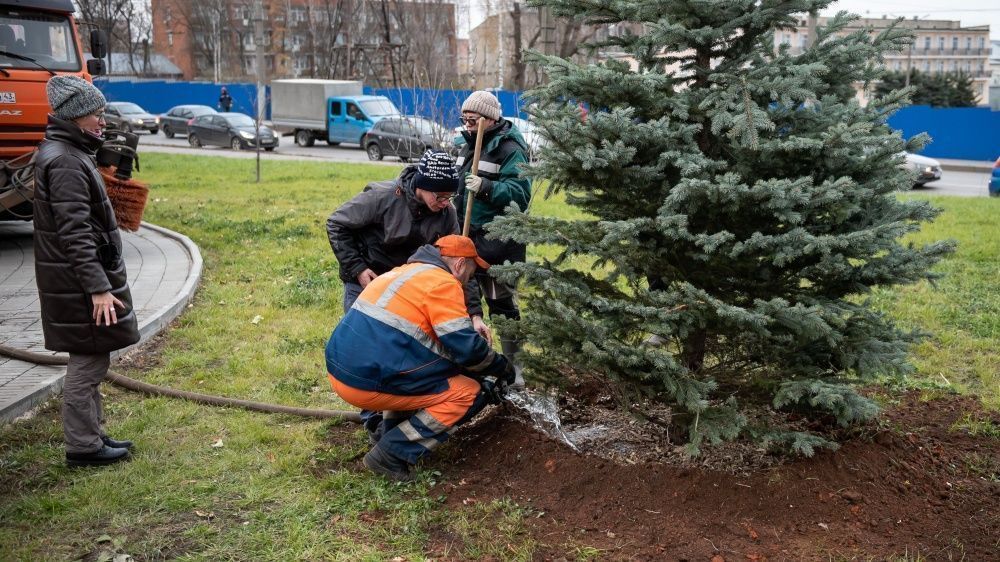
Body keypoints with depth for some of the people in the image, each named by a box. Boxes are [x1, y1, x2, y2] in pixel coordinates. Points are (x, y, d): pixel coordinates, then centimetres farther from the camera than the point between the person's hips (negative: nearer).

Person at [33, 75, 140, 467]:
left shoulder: (69, 153, 14)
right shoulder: (65, 162, -18)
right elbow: (75, 233, -22)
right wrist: (98, 288, -23)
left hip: (80, 278, 10)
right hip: (79, 282, -10)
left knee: (90, 359, 17)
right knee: (88, 361, -1)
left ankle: (92, 434, 28)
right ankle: (82, 446, 10)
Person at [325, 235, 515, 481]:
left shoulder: (403, 272, 21)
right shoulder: (442, 283, -7)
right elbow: (466, 348, -12)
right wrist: (502, 366, 6)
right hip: (367, 383, -9)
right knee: (469, 393, -1)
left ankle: (388, 430, 22)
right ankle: (393, 453, -4)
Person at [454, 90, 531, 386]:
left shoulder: (510, 149, -12)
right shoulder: (469, 143, 13)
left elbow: (520, 194, -21)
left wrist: (487, 188, -33)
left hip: (498, 242, -8)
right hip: (469, 237, 8)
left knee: (502, 303, 0)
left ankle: (514, 367, 13)